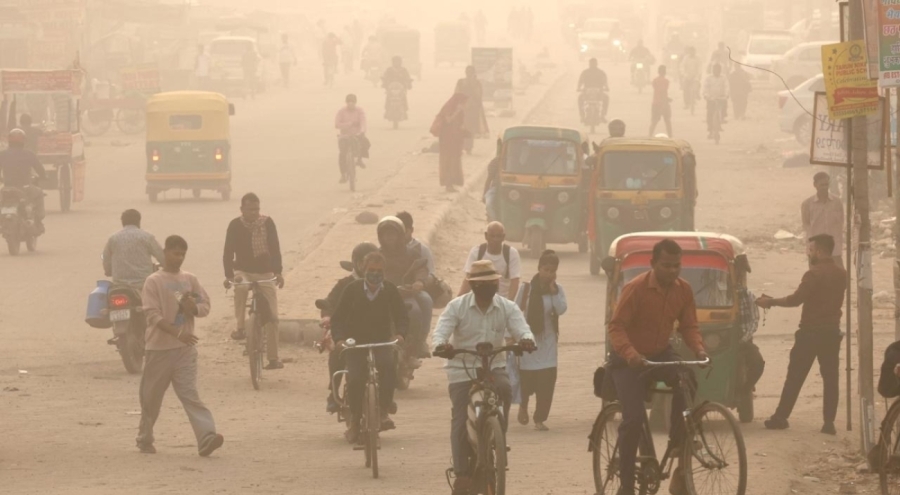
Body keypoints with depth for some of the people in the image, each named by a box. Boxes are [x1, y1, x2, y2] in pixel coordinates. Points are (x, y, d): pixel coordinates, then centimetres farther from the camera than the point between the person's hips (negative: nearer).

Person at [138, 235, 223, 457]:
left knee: (190, 394, -8)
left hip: (185, 348, 2)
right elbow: (153, 315, -14)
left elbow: (205, 305, 12)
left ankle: (206, 438, -21)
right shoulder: (154, 282, -5)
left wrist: (192, 307, -12)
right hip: (159, 347, -2)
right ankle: (144, 440, 24)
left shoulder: (190, 280, 9)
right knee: (152, 396, 8)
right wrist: (178, 333, -25)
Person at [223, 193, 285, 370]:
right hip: (243, 271, -1)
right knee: (240, 287, -39)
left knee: (272, 316, -6)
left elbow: (275, 247, -12)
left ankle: (273, 358, -1)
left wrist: (278, 272, -23)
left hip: (265, 272, 1)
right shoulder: (235, 225, -9)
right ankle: (240, 327, -28)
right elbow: (228, 251, -11)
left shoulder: (267, 223, -8)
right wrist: (228, 275, -22)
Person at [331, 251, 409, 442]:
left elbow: (401, 317, 1)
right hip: (355, 344, 0)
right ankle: (354, 421, -1)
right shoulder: (352, 289, -1)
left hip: (381, 342, 0)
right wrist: (339, 338, -20)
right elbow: (338, 317, -1)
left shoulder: (390, 290, 2)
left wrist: (400, 333, -21)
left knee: (388, 366, -33)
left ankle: (384, 411, -25)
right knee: (355, 379, -23)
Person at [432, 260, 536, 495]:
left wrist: (526, 339, -38)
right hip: (462, 369, -2)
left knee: (504, 389, -30)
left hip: (494, 366, 2)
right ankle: (462, 473, -1)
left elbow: (520, 327, -13)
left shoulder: (507, 307, 0)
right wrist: (441, 344, -40)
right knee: (460, 420, -9)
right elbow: (441, 330, -16)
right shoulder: (457, 306, -6)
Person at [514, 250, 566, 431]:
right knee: (527, 380, -1)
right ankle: (523, 404, 33)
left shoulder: (557, 290, 2)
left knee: (546, 382, -6)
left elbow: (561, 309, -14)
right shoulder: (526, 288, -2)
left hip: (548, 341, 1)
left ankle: (540, 419, 3)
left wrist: (553, 289, -16)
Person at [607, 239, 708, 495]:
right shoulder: (636, 288, -22)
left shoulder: (683, 289, -6)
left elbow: (689, 325, -1)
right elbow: (616, 327, -24)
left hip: (661, 354, 4)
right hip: (630, 360, -4)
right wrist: (630, 354, -42)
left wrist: (699, 348, -23)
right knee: (633, 419, -19)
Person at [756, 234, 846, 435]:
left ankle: (781, 417, 4)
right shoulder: (841, 274, 9)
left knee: (795, 376, 1)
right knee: (830, 377, 5)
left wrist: (771, 302, -4)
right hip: (832, 331, 6)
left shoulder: (814, 274, -14)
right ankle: (829, 422, 0)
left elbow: (796, 299, -16)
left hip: (810, 332, -6)